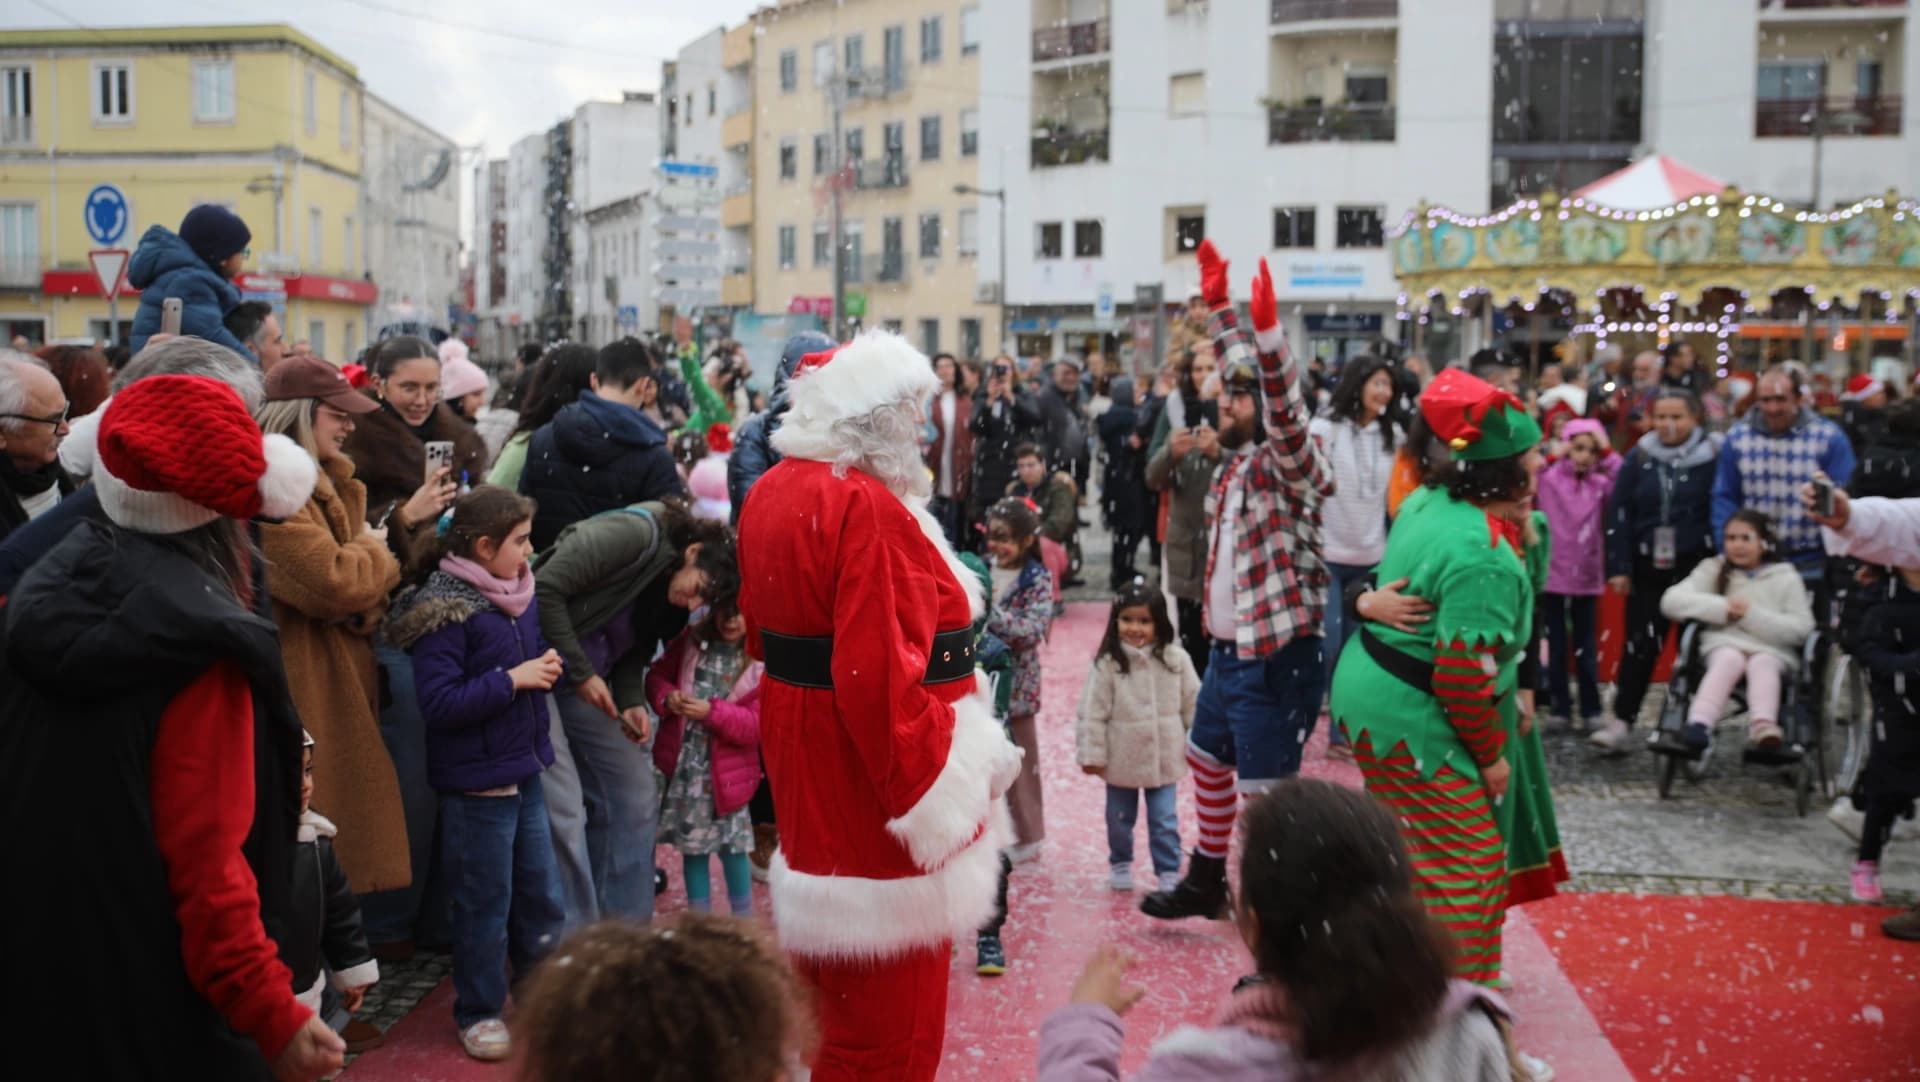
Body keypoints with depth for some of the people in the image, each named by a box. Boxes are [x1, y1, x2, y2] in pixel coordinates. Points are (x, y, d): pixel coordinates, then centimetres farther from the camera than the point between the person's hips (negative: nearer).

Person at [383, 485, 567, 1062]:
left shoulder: (519, 593, 5)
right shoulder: (444, 612, -18)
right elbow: (438, 703, -22)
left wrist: (547, 663, -1)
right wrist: (512, 679, -22)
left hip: (525, 770, 7)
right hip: (476, 782, -7)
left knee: (541, 892, 17)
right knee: (485, 902, 6)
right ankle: (478, 1011, 23)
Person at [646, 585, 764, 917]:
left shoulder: (763, 662, -10)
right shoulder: (694, 640, 3)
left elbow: (756, 724, -14)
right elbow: (658, 674, 12)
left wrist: (712, 712, -24)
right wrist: (667, 697, -10)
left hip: (725, 770, -3)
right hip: (683, 764, 4)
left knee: (732, 845, 5)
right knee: (692, 843, 13)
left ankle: (743, 919, 25)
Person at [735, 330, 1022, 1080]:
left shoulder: (771, 492, 7)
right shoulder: (869, 509, -22)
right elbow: (879, 678, -28)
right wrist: (934, 796, -22)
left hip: (801, 752, 10)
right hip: (870, 770, -10)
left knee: (835, 989, 26)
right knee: (889, 1014, 4)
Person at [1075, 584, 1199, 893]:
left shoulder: (1176, 660, -8)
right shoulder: (1108, 664, -14)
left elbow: (1193, 705, 1)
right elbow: (1092, 713, -11)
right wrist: (1092, 754, -9)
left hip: (1164, 759, 0)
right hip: (1121, 760, 0)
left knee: (1165, 822, 7)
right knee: (1120, 819, 17)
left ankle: (1169, 873, 20)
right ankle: (1120, 864, 38)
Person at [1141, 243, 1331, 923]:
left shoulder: (1290, 464, -13)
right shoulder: (1239, 463, 9)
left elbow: (1288, 411, -34)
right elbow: (1240, 367, 21)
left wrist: (1269, 329, -45)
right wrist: (1218, 305, 23)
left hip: (1276, 657, -10)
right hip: (1227, 649, 10)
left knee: (1269, 793, -7)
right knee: (1206, 759, 24)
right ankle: (1206, 881, 42)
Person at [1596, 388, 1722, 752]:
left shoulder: (1713, 456, -1)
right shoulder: (1638, 458, 6)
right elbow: (1619, 513, 4)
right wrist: (1618, 568, -2)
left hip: (1696, 565, -2)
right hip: (1649, 567, 2)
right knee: (1640, 645, 0)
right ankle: (1621, 722, 2)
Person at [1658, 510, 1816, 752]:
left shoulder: (1786, 577, 11)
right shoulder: (1713, 569, 14)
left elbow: (1801, 629, 1)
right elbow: (1671, 601, 0)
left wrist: (1752, 615, -10)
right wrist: (1722, 607, -10)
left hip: (1773, 651, 0)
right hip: (1725, 645, 0)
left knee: (1762, 664, -34)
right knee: (1730, 659, -34)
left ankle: (1763, 724, -58)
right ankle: (1699, 723, -55)